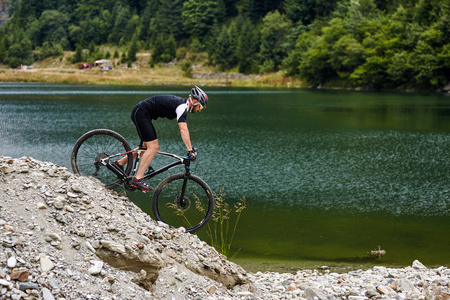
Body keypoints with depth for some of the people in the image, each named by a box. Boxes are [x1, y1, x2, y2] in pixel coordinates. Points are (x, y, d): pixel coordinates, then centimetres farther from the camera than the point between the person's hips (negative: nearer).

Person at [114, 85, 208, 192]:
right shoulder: (182, 106, -19)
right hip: (141, 112, -10)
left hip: (140, 113, 10)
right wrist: (190, 150, -34)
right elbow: (183, 130, -30)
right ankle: (138, 179, -16)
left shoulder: (182, 104, 11)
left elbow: (184, 129, 19)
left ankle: (119, 164, 28)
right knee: (153, 147, -15)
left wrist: (191, 147, 16)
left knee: (147, 147, 17)